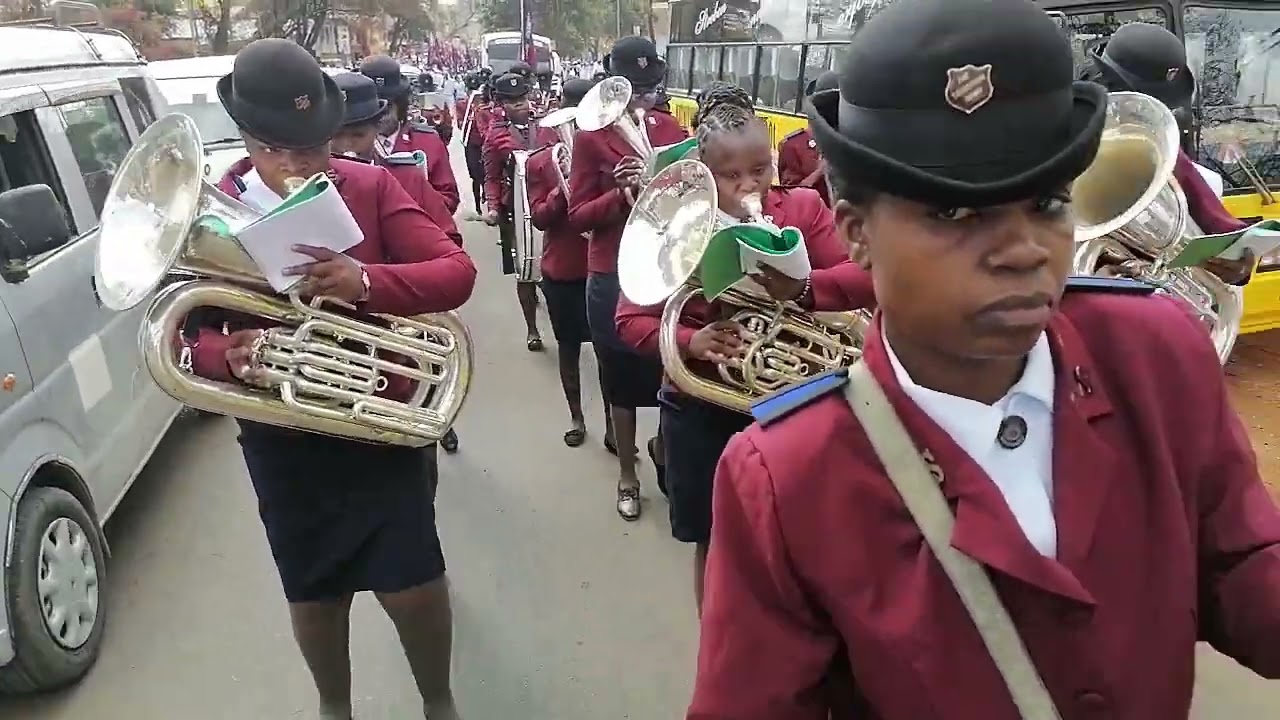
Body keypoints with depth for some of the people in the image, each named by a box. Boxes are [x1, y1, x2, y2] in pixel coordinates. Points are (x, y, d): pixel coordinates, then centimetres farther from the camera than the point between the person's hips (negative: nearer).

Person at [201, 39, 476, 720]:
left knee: (411, 582, 3)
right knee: (314, 588, 17)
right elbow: (187, 331, -2)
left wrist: (365, 282, -31)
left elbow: (456, 272, -14)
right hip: (282, 438, 2)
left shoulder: (370, 186, -6)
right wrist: (227, 355, -26)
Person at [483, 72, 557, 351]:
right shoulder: (495, 134, 2)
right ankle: (532, 328, 18)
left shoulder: (546, 127, 8)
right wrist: (492, 207, -13)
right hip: (514, 210, -1)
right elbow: (492, 177, 2)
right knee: (523, 270, 6)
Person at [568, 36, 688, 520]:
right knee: (622, 382, 9)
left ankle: (663, 445, 35)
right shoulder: (592, 137, -4)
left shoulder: (673, 131, 6)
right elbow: (578, 216, -6)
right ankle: (627, 476, 28)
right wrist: (620, 194, -22)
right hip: (613, 278, -2)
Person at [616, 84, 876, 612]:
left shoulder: (803, 208, -3)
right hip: (704, 409, 0)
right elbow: (631, 320, -8)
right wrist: (691, 341, -26)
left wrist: (803, 288, -32)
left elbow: (864, 279, -12)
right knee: (715, 544, 15)